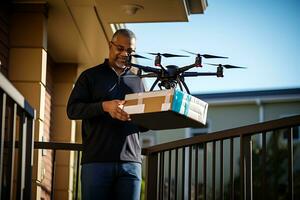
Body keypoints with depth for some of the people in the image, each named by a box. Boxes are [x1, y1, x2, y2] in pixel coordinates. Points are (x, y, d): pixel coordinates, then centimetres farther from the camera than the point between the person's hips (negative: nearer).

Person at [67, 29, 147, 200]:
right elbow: (72, 109, -1)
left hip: (131, 162, 3)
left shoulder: (137, 82, 21)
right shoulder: (91, 76, 11)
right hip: (97, 160, -2)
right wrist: (104, 107, -17)